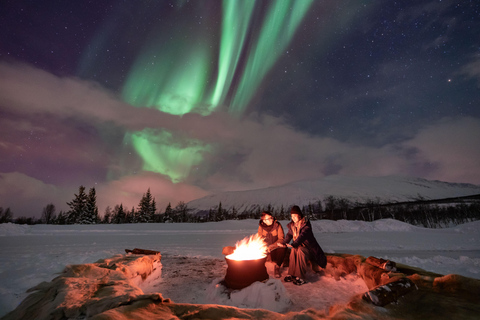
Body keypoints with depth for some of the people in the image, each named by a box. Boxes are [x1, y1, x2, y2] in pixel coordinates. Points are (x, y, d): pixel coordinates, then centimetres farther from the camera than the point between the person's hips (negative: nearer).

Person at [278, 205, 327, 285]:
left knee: (301, 251, -34)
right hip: (299, 245, 5)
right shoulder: (292, 225, 3)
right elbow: (289, 234, 1)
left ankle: (301, 277, -29)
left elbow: (303, 235, -33)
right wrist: (283, 243, -18)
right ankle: (291, 274, -22)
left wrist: (294, 244, -47)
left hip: (309, 246, -5)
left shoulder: (306, 224, -19)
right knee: (294, 250, -28)